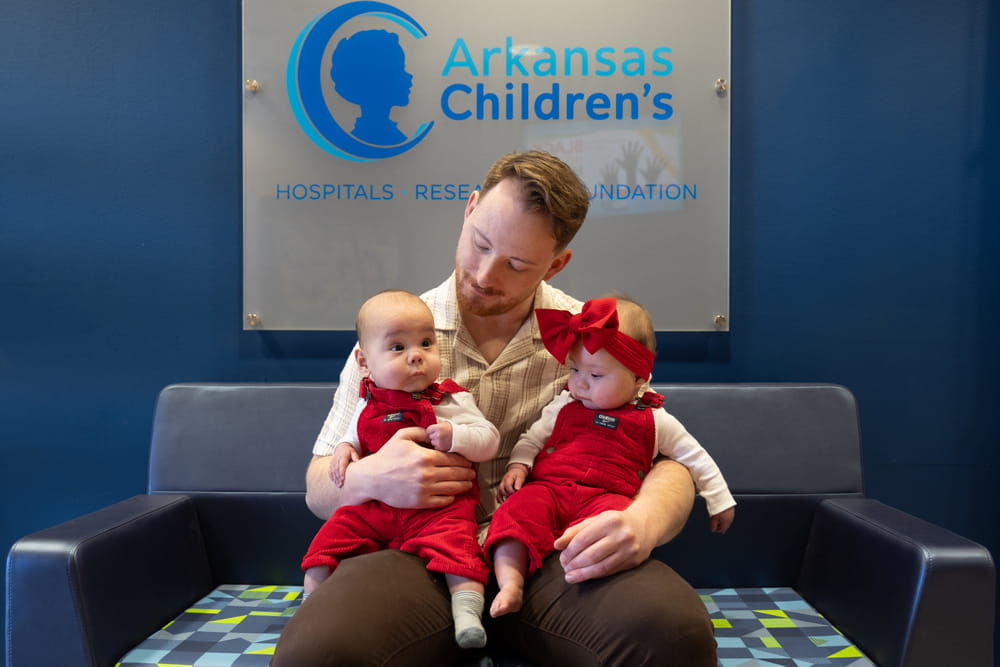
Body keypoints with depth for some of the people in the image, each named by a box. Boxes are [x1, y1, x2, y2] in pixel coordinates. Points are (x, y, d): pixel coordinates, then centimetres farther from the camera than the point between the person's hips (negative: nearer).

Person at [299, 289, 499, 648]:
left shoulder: (451, 400, -3)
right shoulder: (367, 404, 8)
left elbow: (489, 438, -5)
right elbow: (356, 437, 25)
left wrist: (455, 437, -23)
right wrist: (345, 448, 2)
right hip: (374, 506, 4)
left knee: (455, 541, -29)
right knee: (330, 536, -2)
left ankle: (467, 613, -29)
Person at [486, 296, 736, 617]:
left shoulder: (654, 421, 13)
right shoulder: (564, 406, 19)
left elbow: (695, 457, 23)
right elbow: (532, 438, 24)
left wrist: (719, 500, 26)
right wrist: (518, 465, 5)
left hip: (606, 495, -2)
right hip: (547, 487, 2)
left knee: (615, 514, -38)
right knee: (519, 509, -30)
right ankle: (510, 584, -40)